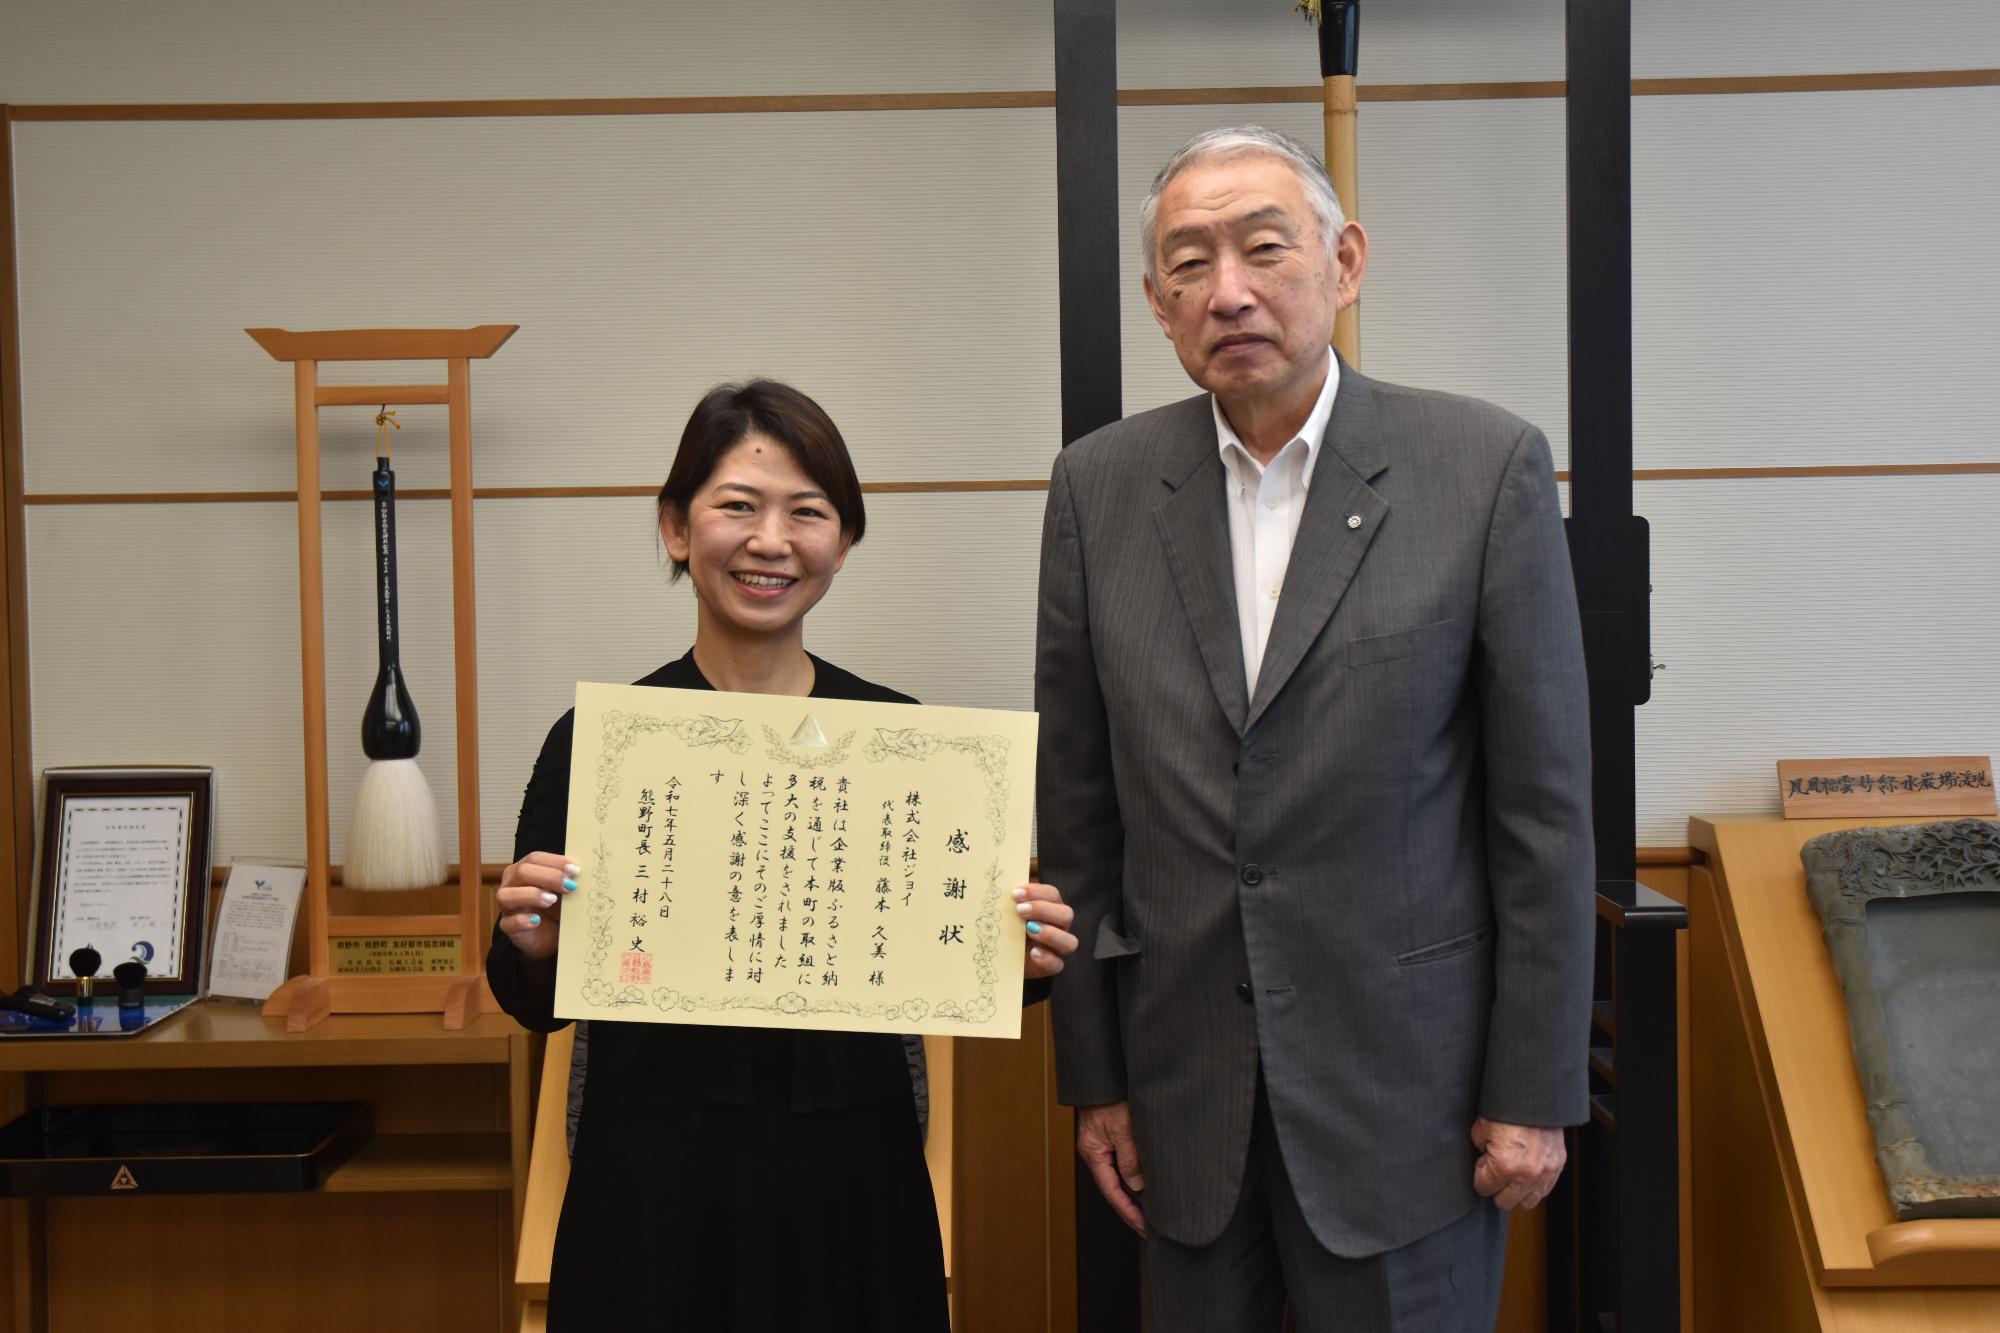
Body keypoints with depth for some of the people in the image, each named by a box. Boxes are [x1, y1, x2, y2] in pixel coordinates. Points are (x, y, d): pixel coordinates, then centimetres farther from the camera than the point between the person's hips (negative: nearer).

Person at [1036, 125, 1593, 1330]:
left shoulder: (1486, 465, -7)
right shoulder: (1100, 488, 1)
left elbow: (1544, 803, -5)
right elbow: (1079, 810, 4)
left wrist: (1533, 1090, -5)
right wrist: (1093, 1076, 5)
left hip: (1406, 1084, -2)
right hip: (1187, 1092, 3)